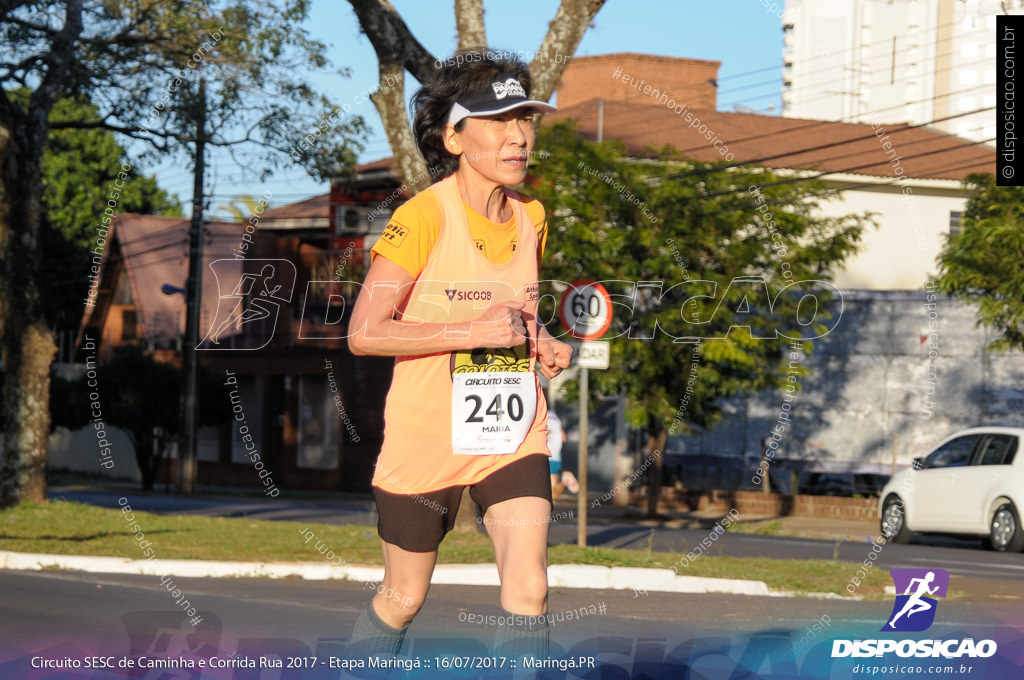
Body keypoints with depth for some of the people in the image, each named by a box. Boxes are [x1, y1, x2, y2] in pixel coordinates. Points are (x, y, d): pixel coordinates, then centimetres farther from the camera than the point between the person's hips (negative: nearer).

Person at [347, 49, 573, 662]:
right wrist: (474, 332, -24)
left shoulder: (531, 218, 5)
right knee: (404, 599, 10)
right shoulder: (423, 217, -15)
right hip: (427, 438, -4)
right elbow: (364, 333, -19)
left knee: (529, 590, -13)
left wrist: (542, 344, 3)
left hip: (514, 435, 4)